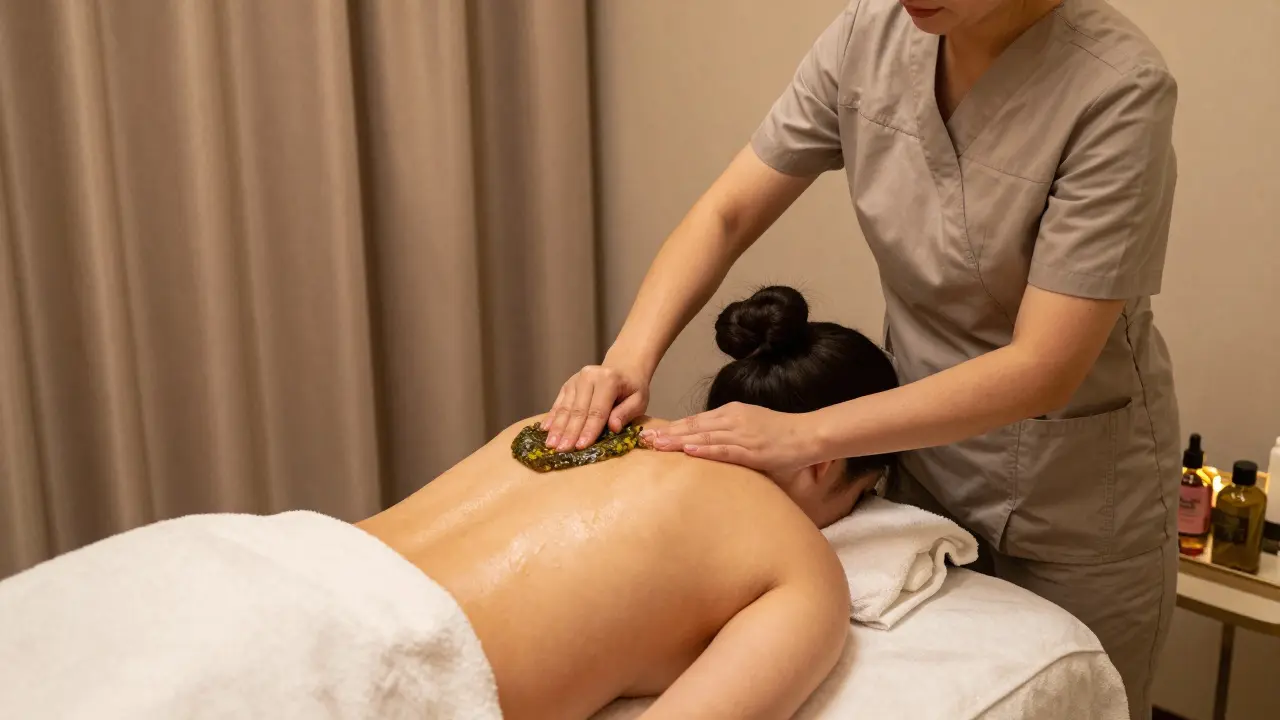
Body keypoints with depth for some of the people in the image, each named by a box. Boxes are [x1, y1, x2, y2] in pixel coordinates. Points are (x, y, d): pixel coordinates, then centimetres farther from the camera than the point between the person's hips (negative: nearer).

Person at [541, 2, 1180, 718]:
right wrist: (631, 358, -23)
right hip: (922, 451, 4)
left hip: (1073, 496, -4)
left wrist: (803, 434, -31)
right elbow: (725, 215, -7)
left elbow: (1042, 370, -28)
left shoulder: (1118, 89, -26)